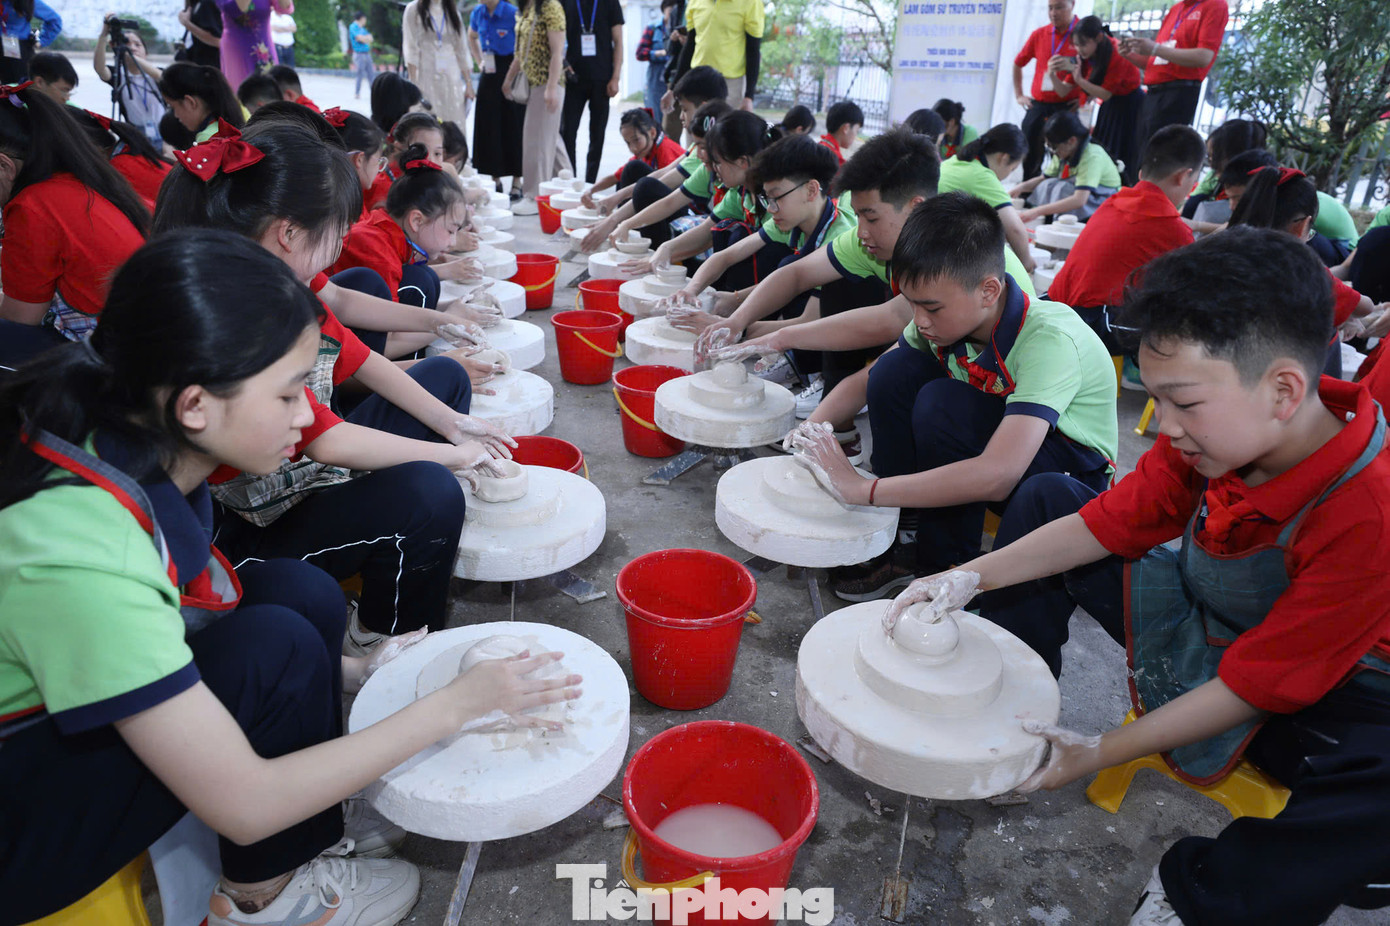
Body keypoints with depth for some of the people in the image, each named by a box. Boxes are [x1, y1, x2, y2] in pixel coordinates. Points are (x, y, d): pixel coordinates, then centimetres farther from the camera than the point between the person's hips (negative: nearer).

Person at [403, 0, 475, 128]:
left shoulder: (453, 12, 14)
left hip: (451, 77, 3)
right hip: (425, 76, -3)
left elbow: (461, 50, 13)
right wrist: (413, 83, -13)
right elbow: (410, 48, -4)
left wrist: (468, 83, 6)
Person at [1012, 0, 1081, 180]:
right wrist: (1019, 94, 16)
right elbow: (1018, 63, 22)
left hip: (1067, 107, -3)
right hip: (1037, 106, 3)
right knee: (1030, 158, 2)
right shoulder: (1039, 34, 7)